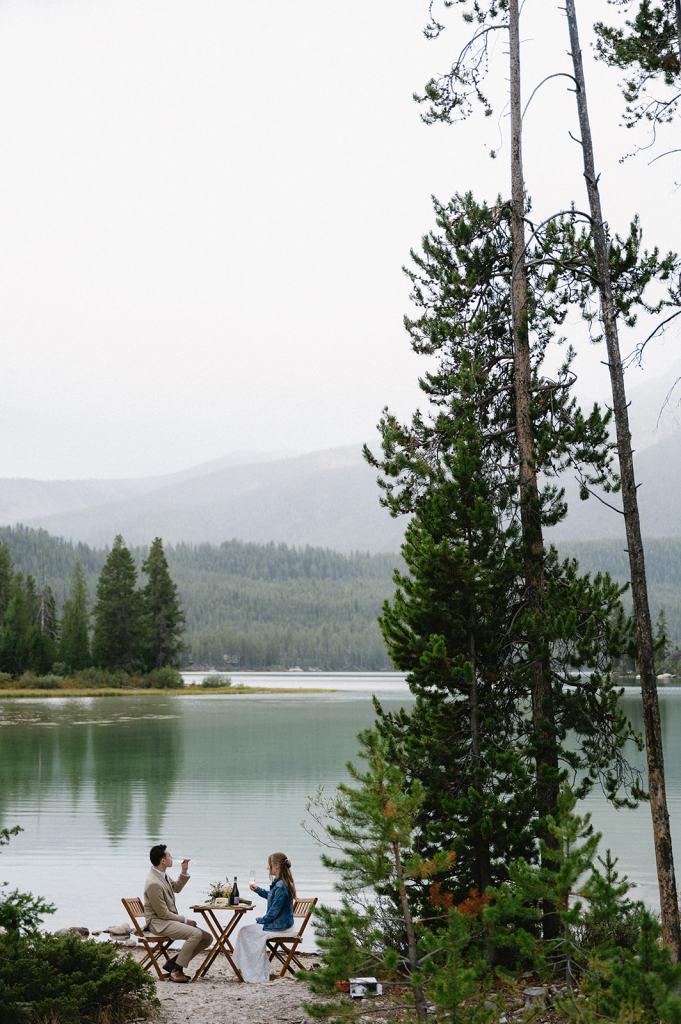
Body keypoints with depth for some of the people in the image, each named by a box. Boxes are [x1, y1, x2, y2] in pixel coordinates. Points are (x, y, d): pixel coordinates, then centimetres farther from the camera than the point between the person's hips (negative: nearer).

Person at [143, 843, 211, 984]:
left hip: (168, 919, 10)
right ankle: (176, 971, -16)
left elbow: (177, 888, 26)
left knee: (206, 938, 0)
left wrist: (184, 871, 10)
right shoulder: (153, 883, -23)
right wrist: (185, 920, -11)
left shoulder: (162, 875, 6)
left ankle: (173, 962, 6)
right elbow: (163, 913, -18)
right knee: (196, 933, -29)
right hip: (158, 922, -10)